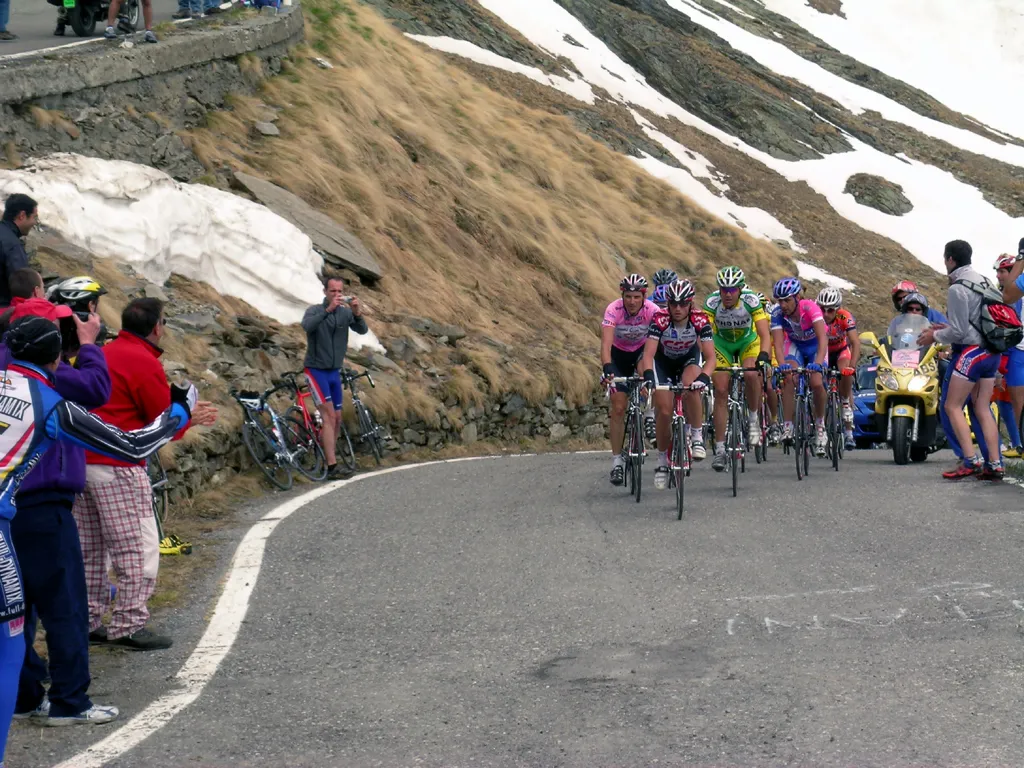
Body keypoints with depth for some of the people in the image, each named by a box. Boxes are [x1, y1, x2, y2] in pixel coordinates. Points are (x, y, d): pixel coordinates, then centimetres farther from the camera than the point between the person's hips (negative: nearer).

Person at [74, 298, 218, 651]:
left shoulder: (104, 354, 15)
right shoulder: (145, 363, -12)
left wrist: (182, 410, 19)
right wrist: (189, 416, 12)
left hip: (80, 460, 9)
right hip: (118, 466, -9)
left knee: (91, 548, 15)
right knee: (139, 547, -2)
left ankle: (87, 622, 19)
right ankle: (130, 625, -2)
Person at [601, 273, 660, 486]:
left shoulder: (652, 311, -28)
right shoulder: (614, 310, -31)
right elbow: (606, 343, -40)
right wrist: (607, 368, -57)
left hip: (642, 350, 2)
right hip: (619, 353, -2)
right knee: (618, 407, -9)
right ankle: (617, 461, -2)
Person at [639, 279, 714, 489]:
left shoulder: (700, 320, -29)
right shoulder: (660, 320, -31)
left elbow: (710, 357, -32)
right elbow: (648, 353, -38)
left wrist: (704, 377, -52)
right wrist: (648, 375, -57)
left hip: (689, 358, 0)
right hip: (664, 361, 0)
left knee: (691, 387, -34)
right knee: (664, 411, -10)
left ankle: (696, 437, -15)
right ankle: (662, 462, 9)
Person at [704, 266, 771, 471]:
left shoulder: (751, 301, -29)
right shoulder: (712, 302, -28)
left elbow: (764, 335, -35)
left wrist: (763, 357, -52)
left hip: (748, 341, -1)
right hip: (721, 344, 1)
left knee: (751, 375, -31)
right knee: (721, 391, -10)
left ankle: (754, 419, -5)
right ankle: (720, 450, -6)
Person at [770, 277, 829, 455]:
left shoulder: (809, 308, -34)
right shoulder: (778, 314, -25)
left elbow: (822, 337, -42)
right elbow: (778, 343, -31)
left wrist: (818, 362, -57)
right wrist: (782, 364, -50)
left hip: (815, 346, -2)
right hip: (795, 345, 2)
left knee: (816, 383, -21)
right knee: (789, 378, -25)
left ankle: (820, 424, 4)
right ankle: (787, 427, -22)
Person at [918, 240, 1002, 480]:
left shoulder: (958, 289, -15)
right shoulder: (983, 282, 12)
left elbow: (958, 332, -16)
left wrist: (935, 336, 0)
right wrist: (947, 328, 20)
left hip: (970, 352, -8)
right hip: (991, 352, 8)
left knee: (951, 407, -2)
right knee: (982, 409, 10)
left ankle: (969, 461, -11)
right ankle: (994, 464, 4)